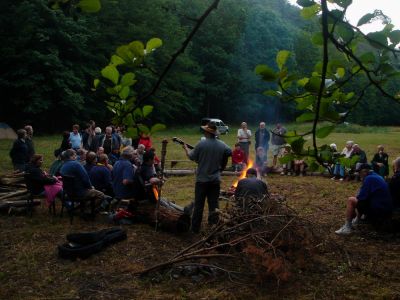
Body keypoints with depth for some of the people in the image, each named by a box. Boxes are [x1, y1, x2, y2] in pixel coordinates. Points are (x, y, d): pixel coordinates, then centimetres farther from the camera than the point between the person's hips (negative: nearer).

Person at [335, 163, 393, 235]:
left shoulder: (369, 178, -14)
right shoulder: (378, 177, 16)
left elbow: (361, 197, -14)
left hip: (378, 210, -10)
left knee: (351, 200, -8)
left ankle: (347, 228, -7)